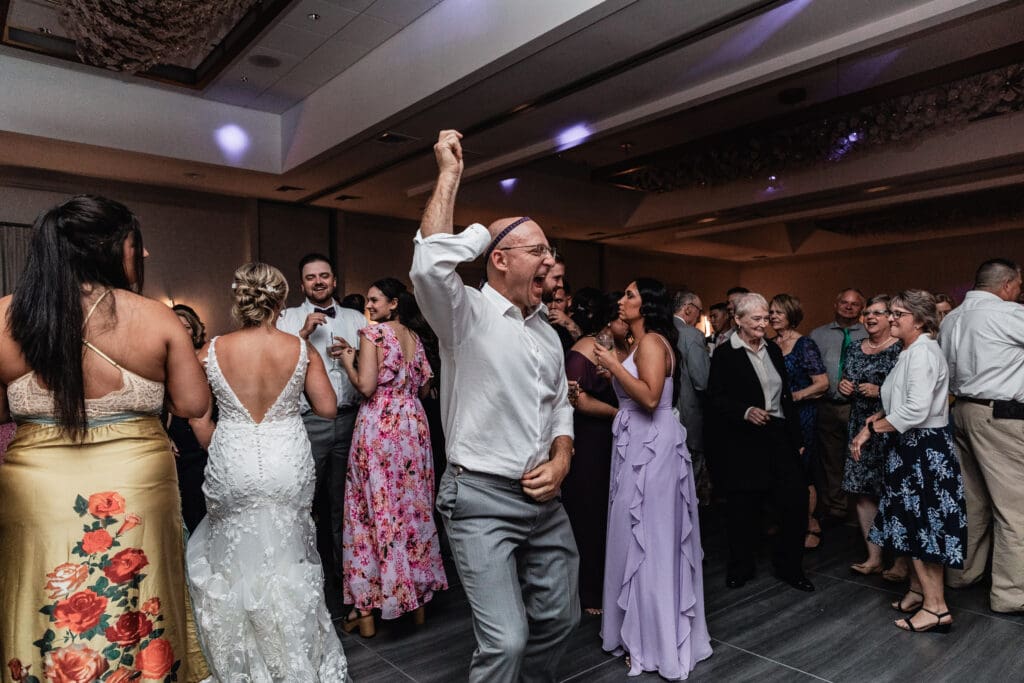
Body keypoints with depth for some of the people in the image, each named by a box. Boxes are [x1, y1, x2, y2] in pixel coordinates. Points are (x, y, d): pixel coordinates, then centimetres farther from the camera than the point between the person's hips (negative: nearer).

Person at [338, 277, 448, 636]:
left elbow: (366, 386, -15)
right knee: (413, 505, 13)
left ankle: (366, 609, 10)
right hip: (414, 424, 6)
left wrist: (348, 362, 1)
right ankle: (418, 598, 23)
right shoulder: (415, 337, 10)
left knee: (376, 509, 1)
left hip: (379, 426, -6)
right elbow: (424, 386, 12)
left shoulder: (373, 332, -8)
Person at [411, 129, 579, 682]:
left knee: (559, 619, 17)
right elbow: (429, 265, -31)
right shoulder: (466, 315, -10)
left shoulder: (547, 333, 12)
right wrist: (449, 174, -19)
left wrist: (560, 462, 0)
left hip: (542, 498, 7)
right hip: (481, 498, -7)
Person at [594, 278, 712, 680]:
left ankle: (658, 643, 15)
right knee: (644, 537, 16)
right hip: (640, 442, 10)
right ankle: (650, 628, 30)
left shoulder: (652, 342, -14)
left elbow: (650, 397, -25)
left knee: (650, 538, 0)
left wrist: (614, 365, -19)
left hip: (650, 445, -10)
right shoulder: (641, 343, 15)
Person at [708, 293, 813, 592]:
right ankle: (740, 568, 25)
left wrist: (796, 437, 13)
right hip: (742, 442, -5)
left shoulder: (773, 350, 12)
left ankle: (790, 567, 21)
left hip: (778, 436, 5)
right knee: (743, 508, 6)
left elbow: (786, 396, 15)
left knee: (796, 501, 2)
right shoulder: (725, 354, -6)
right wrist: (745, 412, -25)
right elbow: (716, 398, -10)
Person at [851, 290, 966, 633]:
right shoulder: (910, 352, 12)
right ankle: (918, 590, 31)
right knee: (913, 521, 17)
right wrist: (877, 418, 2)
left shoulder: (923, 351, -19)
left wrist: (871, 428, -19)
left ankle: (936, 607, 10)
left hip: (926, 447, -10)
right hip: (912, 446, 10)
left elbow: (916, 410, -27)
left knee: (923, 523, -1)